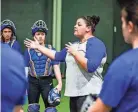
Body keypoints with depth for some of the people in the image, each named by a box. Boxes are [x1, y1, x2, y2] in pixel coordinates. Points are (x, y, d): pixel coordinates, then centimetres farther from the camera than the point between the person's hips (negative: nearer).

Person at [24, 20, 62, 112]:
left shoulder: (51, 49, 0)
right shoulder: (29, 51, 3)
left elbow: (56, 67, -3)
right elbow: (25, 69, 5)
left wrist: (60, 82, -15)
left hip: (47, 81, -2)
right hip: (33, 82, 2)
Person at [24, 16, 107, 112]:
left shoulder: (95, 43, -11)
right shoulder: (75, 44, 17)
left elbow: (91, 67, -24)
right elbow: (58, 56, 18)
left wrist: (75, 53, -16)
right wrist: (38, 47, 18)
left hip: (88, 93, -9)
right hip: (75, 92, 9)